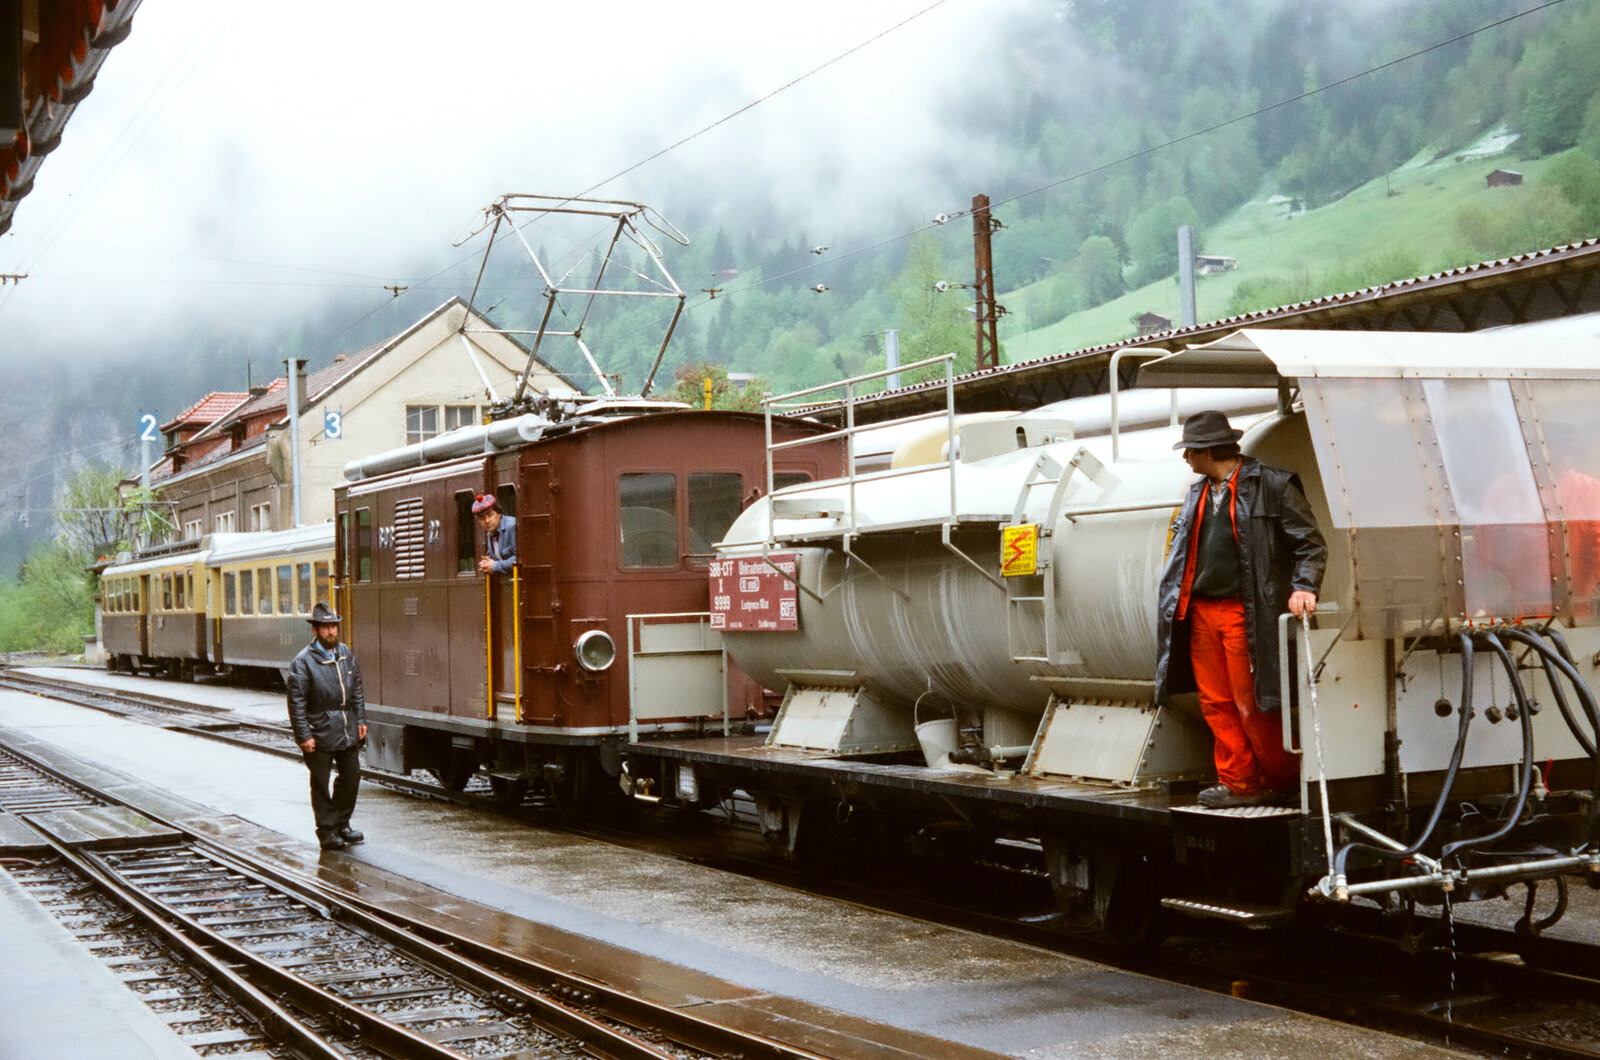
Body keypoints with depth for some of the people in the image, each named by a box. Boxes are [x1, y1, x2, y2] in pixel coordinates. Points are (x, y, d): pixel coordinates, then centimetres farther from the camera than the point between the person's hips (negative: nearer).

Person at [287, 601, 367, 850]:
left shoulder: (346, 655, 7)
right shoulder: (303, 662, -12)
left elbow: (356, 691, 16)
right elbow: (297, 702, -13)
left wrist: (360, 720, 11)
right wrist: (304, 736, -15)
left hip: (347, 731, 6)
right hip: (319, 733, -6)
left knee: (351, 776, 12)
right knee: (321, 784, 3)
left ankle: (341, 824, 28)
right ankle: (326, 831, 13)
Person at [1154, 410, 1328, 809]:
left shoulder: (1271, 485, -5)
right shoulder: (1198, 494, 18)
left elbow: (1311, 544, -5)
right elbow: (1184, 550, 26)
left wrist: (1303, 587, -19)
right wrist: (1176, 603, 18)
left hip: (1244, 612, -7)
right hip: (1201, 612, 7)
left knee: (1250, 704, -5)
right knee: (1216, 702, 6)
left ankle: (1282, 779, 11)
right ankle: (1239, 783, 13)